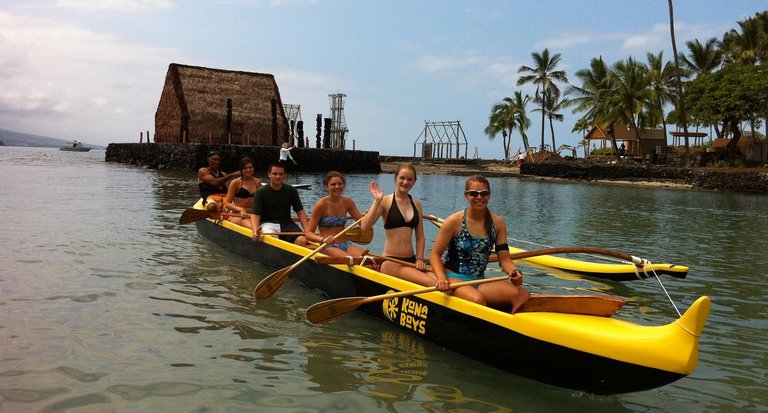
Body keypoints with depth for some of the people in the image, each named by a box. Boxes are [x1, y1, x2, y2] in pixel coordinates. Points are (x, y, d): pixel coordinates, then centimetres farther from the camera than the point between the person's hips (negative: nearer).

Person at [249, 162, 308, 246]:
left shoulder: (291, 191, 6)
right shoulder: (261, 192, -3)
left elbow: (300, 212, 7)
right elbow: (255, 215, -9)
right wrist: (255, 231, -30)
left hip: (287, 223, 3)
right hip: (268, 223, -2)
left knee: (302, 240, -27)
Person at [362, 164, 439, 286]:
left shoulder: (416, 204, 12)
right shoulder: (385, 201, -3)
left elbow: (420, 236, 14)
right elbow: (364, 227, -15)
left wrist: (420, 259, 1)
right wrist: (377, 201, -19)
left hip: (411, 261, 5)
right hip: (390, 262, -5)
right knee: (432, 284, -26)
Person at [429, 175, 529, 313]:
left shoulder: (498, 223, 6)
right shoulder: (454, 221, -5)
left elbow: (504, 258, 4)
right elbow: (435, 255, -2)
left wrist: (514, 272, -19)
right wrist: (442, 279, -20)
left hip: (479, 281, 4)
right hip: (454, 278, -4)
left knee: (522, 293, -23)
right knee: (478, 299, -38)